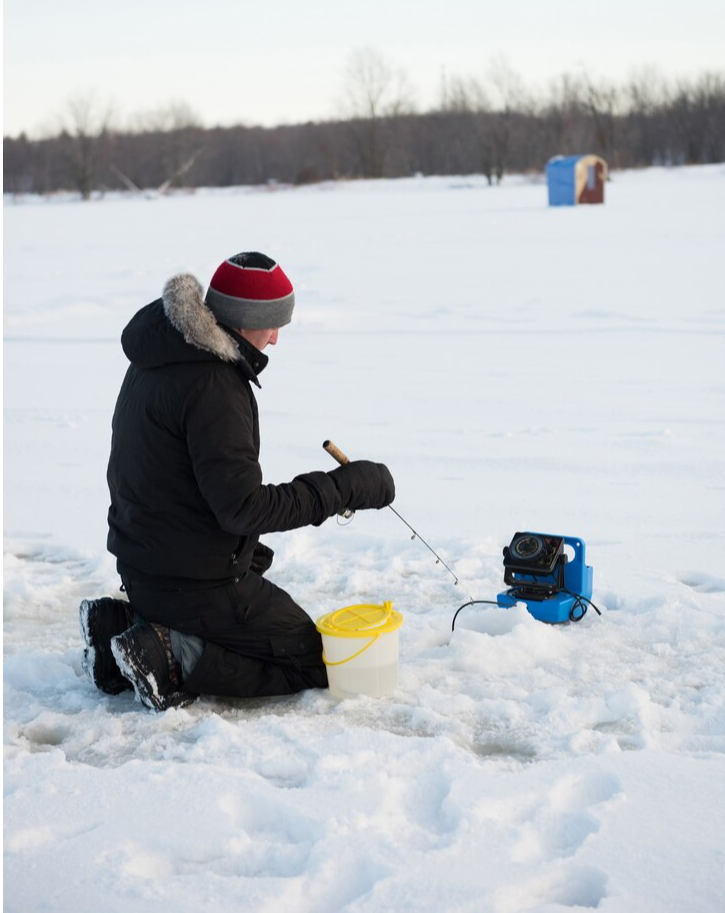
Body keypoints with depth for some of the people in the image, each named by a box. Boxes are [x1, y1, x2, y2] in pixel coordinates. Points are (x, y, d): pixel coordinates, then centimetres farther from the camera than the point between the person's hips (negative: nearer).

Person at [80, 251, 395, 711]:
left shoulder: (163, 352, 6)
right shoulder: (211, 384, -25)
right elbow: (244, 508, -26)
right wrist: (347, 486, -21)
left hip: (144, 560, 9)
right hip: (193, 580, -9)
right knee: (309, 660, 4)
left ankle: (124, 623, 12)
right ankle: (171, 656, -10)